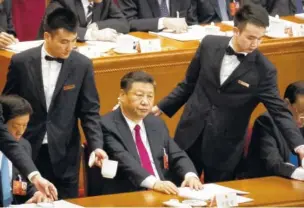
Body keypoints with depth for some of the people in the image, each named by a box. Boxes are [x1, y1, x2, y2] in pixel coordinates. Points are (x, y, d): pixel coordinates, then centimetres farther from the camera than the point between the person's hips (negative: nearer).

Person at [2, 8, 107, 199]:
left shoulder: (82, 65, -4)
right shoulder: (21, 62, -5)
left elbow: (89, 111, -1)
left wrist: (96, 146, -14)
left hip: (64, 153, 0)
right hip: (27, 150, 0)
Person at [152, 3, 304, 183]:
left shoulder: (264, 70, -12)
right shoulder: (210, 45, -4)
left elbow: (279, 111, -13)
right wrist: (162, 107, 10)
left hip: (226, 147, -2)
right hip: (190, 136, 2)